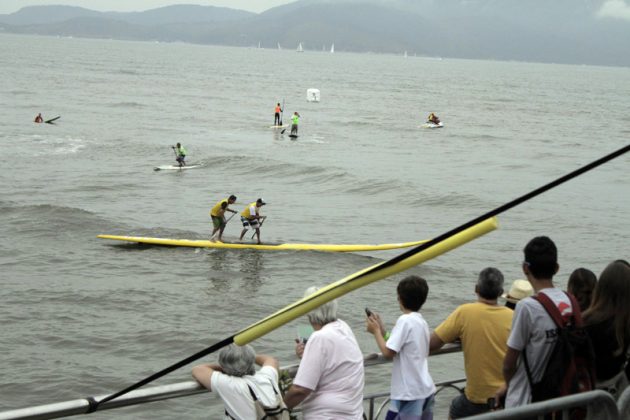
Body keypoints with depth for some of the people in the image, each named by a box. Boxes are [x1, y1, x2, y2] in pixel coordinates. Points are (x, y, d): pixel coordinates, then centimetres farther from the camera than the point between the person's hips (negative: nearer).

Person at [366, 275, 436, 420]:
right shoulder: (422, 322, 11)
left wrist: (376, 331, -4)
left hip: (409, 392, -9)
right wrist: (382, 330, 12)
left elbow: (388, 352, -17)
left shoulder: (405, 320, -15)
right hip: (426, 389, 9)